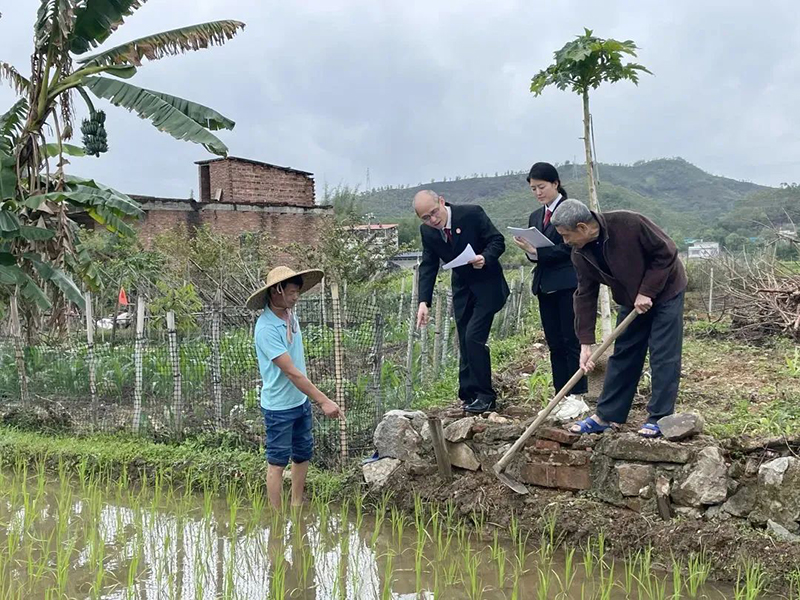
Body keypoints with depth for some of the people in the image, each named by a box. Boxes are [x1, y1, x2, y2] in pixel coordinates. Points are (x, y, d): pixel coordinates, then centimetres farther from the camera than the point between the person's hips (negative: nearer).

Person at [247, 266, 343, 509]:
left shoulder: (290, 315, 1)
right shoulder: (266, 328, -25)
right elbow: (291, 372, -27)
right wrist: (323, 401, -27)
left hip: (301, 400, 8)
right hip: (279, 406, -8)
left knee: (303, 453, 18)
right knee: (278, 461, 5)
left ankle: (296, 506, 33)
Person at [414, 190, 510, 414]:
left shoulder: (472, 213, -19)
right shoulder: (427, 231, -5)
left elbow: (497, 241, -13)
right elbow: (428, 266, -2)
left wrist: (485, 258, -34)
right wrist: (424, 302, -13)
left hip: (486, 285, -6)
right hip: (462, 288, 6)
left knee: (473, 337, -16)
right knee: (465, 343, 7)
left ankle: (484, 395, -6)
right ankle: (470, 395, 16)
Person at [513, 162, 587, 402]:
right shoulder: (535, 217, 17)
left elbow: (569, 248, -12)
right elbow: (535, 252, 15)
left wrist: (537, 252, -17)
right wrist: (528, 250, -7)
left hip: (568, 284, -7)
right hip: (545, 286, 7)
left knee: (571, 340, -4)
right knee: (555, 344, 8)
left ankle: (578, 395, 1)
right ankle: (561, 395, 14)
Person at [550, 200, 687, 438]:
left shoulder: (629, 224, -31)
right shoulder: (581, 255, -13)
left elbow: (666, 252, -23)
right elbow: (585, 296, -9)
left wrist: (647, 292, -23)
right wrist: (586, 342, -12)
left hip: (664, 291, -6)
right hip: (631, 301, 6)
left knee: (663, 356, -7)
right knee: (622, 355, 7)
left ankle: (659, 418, 1)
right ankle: (606, 415, 13)